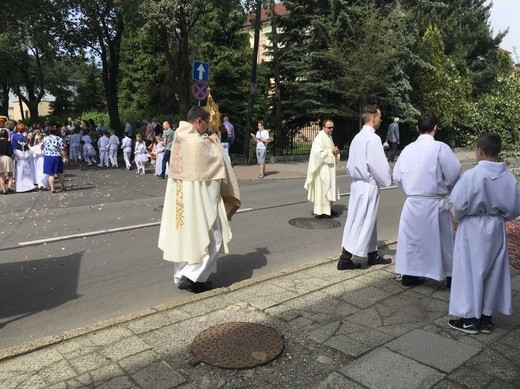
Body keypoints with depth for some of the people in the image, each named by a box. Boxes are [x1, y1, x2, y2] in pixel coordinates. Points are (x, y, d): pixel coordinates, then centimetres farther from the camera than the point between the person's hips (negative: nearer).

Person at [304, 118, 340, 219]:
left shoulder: (329, 137, 14)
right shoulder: (319, 138, -16)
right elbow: (318, 154, -23)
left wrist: (335, 151, 3)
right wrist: (331, 151, -21)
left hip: (329, 168, 10)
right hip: (322, 168, -10)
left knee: (329, 188, 15)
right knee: (322, 188, -7)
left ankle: (327, 209, 25)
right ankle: (320, 211, -1)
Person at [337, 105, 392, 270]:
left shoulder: (357, 137, 11)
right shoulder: (373, 138, -16)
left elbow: (351, 163, 14)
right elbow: (378, 164, -18)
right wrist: (386, 180, -4)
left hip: (357, 183, 9)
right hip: (368, 185, -9)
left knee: (368, 220, 16)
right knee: (362, 221, -2)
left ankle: (372, 255, 28)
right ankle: (345, 259, 2)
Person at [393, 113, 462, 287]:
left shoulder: (408, 148, 0)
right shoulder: (440, 148, -12)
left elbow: (397, 176, 3)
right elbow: (454, 173, -12)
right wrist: (447, 190, 6)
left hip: (412, 202, 3)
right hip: (435, 203, -3)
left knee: (412, 236, 13)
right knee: (444, 239, 12)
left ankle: (408, 274, 20)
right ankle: (451, 276, 23)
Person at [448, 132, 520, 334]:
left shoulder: (472, 175, -20)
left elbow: (458, 205, -15)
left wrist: (458, 218, 5)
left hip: (472, 230, -5)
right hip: (496, 230, 5)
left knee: (470, 272, 6)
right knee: (493, 272, 15)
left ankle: (470, 318, 14)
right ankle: (486, 317, 25)